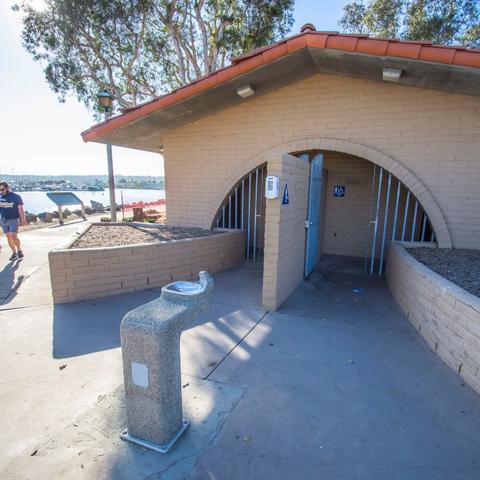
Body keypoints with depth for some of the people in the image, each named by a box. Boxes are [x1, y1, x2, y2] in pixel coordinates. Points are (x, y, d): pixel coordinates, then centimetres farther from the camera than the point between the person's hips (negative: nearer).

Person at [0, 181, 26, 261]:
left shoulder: (16, 197, -5)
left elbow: (20, 209, -6)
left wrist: (23, 220, -9)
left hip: (13, 219, -4)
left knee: (14, 236, -12)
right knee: (8, 237, 5)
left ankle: (19, 250, 9)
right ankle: (14, 253, 14)